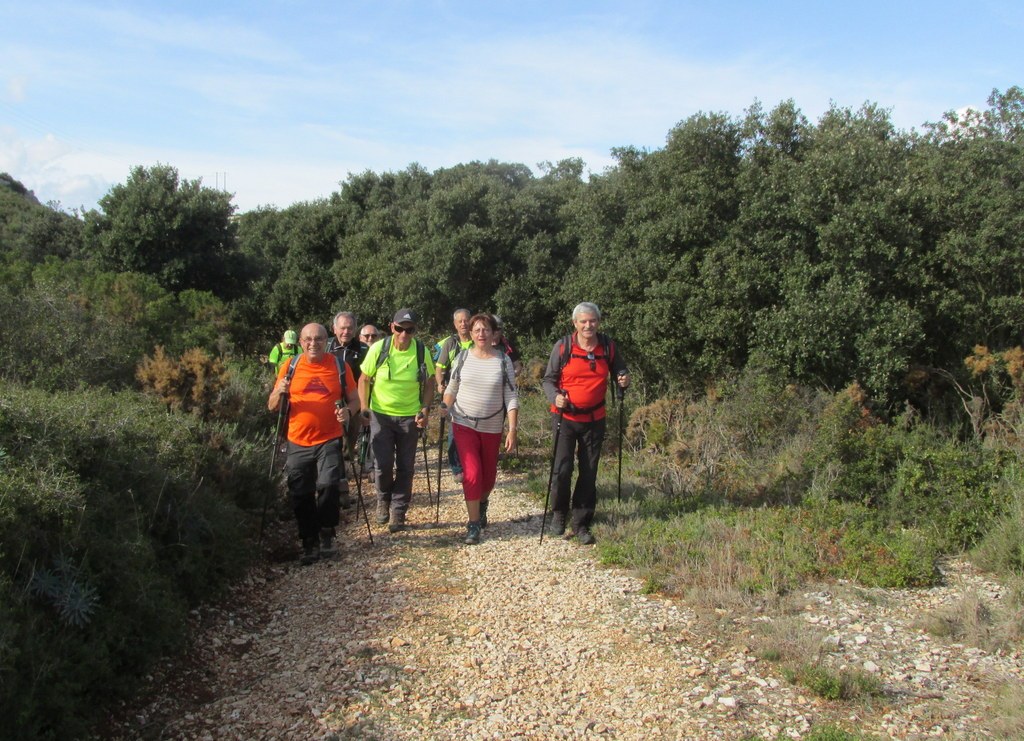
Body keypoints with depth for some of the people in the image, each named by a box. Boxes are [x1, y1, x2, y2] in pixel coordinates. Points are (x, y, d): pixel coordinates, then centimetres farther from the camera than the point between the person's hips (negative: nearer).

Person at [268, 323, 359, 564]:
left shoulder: (340, 366, 1)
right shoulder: (290, 367, 2)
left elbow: (355, 399, 6)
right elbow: (272, 407, 4)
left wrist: (348, 411, -16)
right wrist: (280, 392, -18)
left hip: (329, 440, -2)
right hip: (298, 443, 2)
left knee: (328, 485, -20)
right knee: (300, 495, 5)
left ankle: (326, 532, 4)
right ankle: (310, 542, 23)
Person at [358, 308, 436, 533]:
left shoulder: (421, 352, -8)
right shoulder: (378, 348, -10)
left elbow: (429, 383, 3)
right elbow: (364, 379, 1)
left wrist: (425, 409, -10)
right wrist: (363, 405, -10)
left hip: (409, 417, 1)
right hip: (380, 414, -1)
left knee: (405, 467, 6)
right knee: (382, 464, -5)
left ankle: (398, 512, 22)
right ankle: (384, 500, 26)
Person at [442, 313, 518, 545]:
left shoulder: (503, 360, -5)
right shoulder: (463, 357, -2)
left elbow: (511, 397, -6)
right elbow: (451, 390, 8)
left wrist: (512, 429, -11)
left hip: (492, 428, 1)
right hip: (464, 424, -1)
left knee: (489, 475, 13)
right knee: (472, 473, -10)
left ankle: (482, 504, 45)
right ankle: (474, 524, 2)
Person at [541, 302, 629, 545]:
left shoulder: (608, 346, 1)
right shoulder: (563, 346, -7)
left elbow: (619, 371, 16)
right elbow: (549, 379, -1)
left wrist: (623, 380, -8)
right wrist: (555, 397, -22)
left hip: (594, 419, 3)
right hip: (566, 418, -3)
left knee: (589, 474, 7)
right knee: (562, 470, -8)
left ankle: (581, 524, 20)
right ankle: (558, 514, 19)